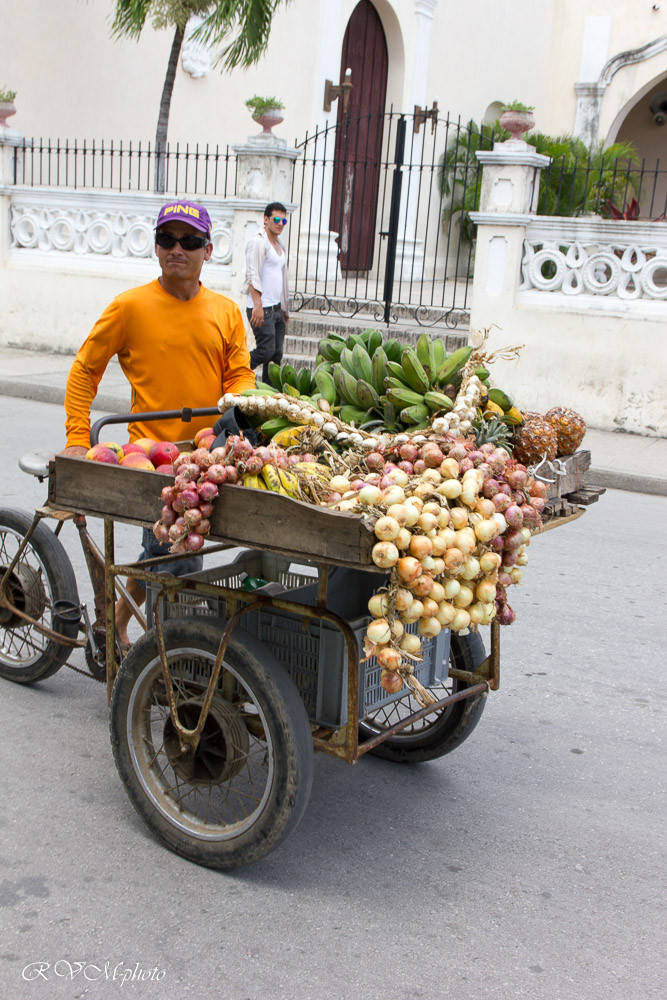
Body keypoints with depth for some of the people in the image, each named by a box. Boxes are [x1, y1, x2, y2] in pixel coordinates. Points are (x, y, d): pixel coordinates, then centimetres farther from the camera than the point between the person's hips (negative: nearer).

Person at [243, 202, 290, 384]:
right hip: (261, 309, -9)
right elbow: (252, 275, -16)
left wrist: (285, 309, 24)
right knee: (266, 351, -14)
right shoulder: (257, 242, -7)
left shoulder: (281, 245, 20)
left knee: (277, 354, 5)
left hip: (277, 309, 9)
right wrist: (258, 305, -24)